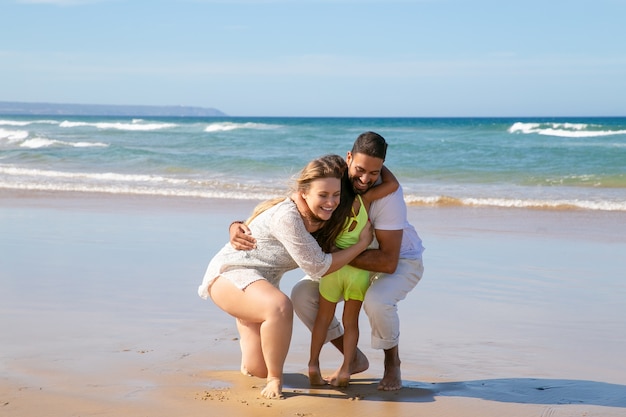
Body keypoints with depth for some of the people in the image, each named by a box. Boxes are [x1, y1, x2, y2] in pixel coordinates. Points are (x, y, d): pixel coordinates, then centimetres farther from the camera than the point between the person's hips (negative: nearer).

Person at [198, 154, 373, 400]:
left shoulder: (321, 218, -3)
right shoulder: (286, 217, -28)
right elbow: (317, 267, -23)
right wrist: (362, 244, -16)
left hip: (261, 284, 8)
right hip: (229, 274, -8)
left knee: (258, 369, 5)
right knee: (280, 307, -39)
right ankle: (275, 380, -17)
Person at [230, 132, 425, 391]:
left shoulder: (388, 193, -33)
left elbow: (388, 262, -37)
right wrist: (238, 227, -38)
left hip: (401, 260, -5)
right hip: (356, 259, 5)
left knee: (376, 300, -37)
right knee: (302, 295, -14)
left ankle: (392, 362, -4)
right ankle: (354, 359, 5)